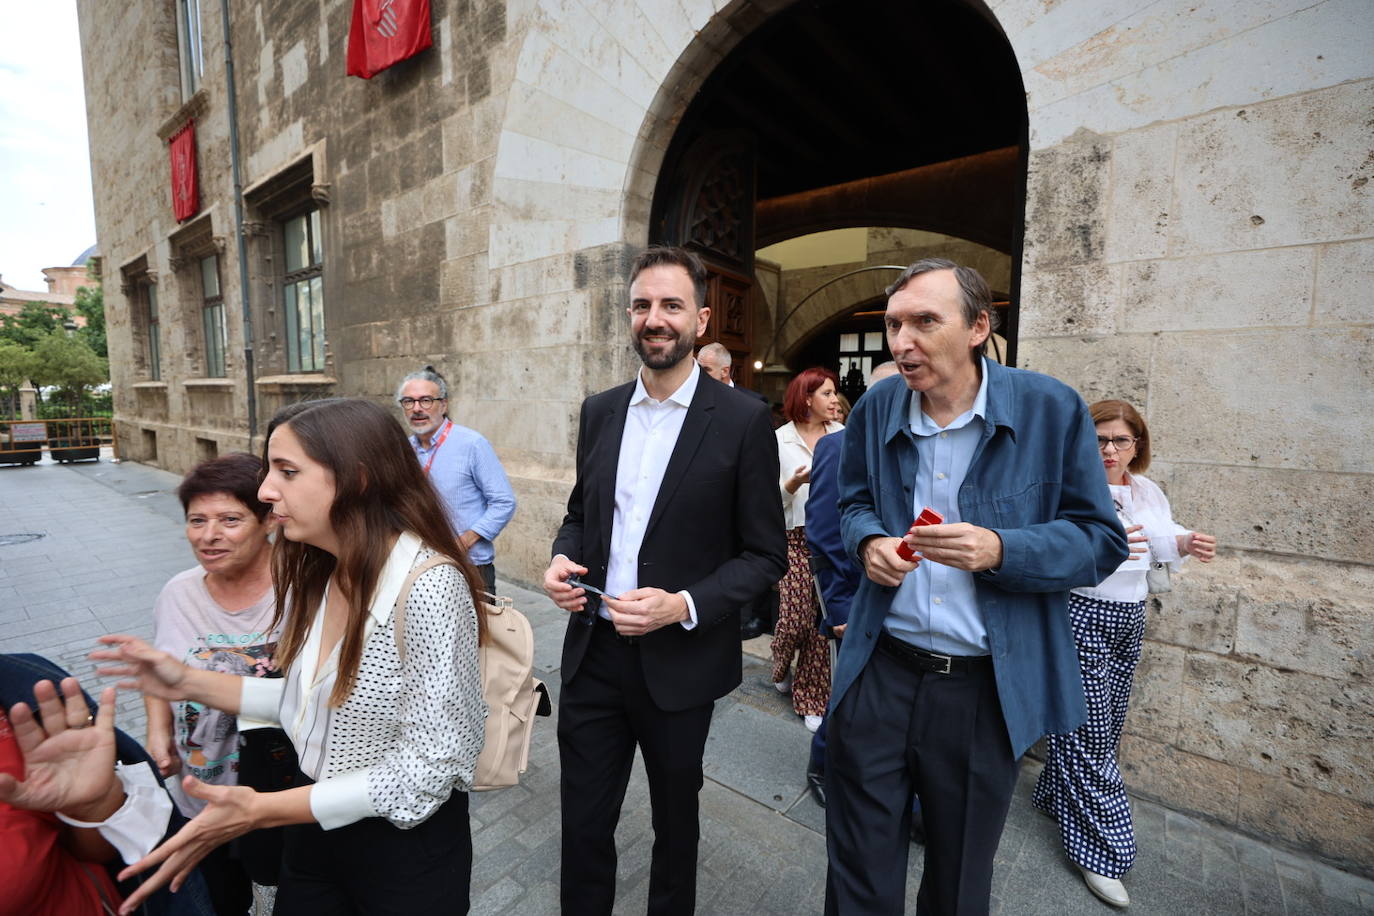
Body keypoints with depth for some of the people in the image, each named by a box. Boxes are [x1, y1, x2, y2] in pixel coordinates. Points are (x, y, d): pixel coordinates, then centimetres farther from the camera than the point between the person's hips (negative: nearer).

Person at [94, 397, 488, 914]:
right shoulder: (314, 576, -3)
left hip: (406, 841, -6)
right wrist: (191, 683, 1)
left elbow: (426, 771, -26)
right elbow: (311, 700, 6)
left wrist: (261, 810, -23)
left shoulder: (428, 587, -30)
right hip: (316, 824, 6)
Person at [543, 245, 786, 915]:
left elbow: (764, 554, -9)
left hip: (680, 661, -3)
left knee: (674, 822, 22)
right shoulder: (599, 411, 3)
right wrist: (563, 558, -6)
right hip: (592, 652, 3)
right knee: (584, 823, 17)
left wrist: (684, 605, -22)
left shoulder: (742, 419, -11)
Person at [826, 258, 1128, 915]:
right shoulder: (875, 409, 0)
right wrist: (869, 540, -10)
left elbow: (1101, 541, -6)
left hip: (990, 689, -1)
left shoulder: (1052, 410, -9)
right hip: (879, 673, 2)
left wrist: (999, 550, -24)